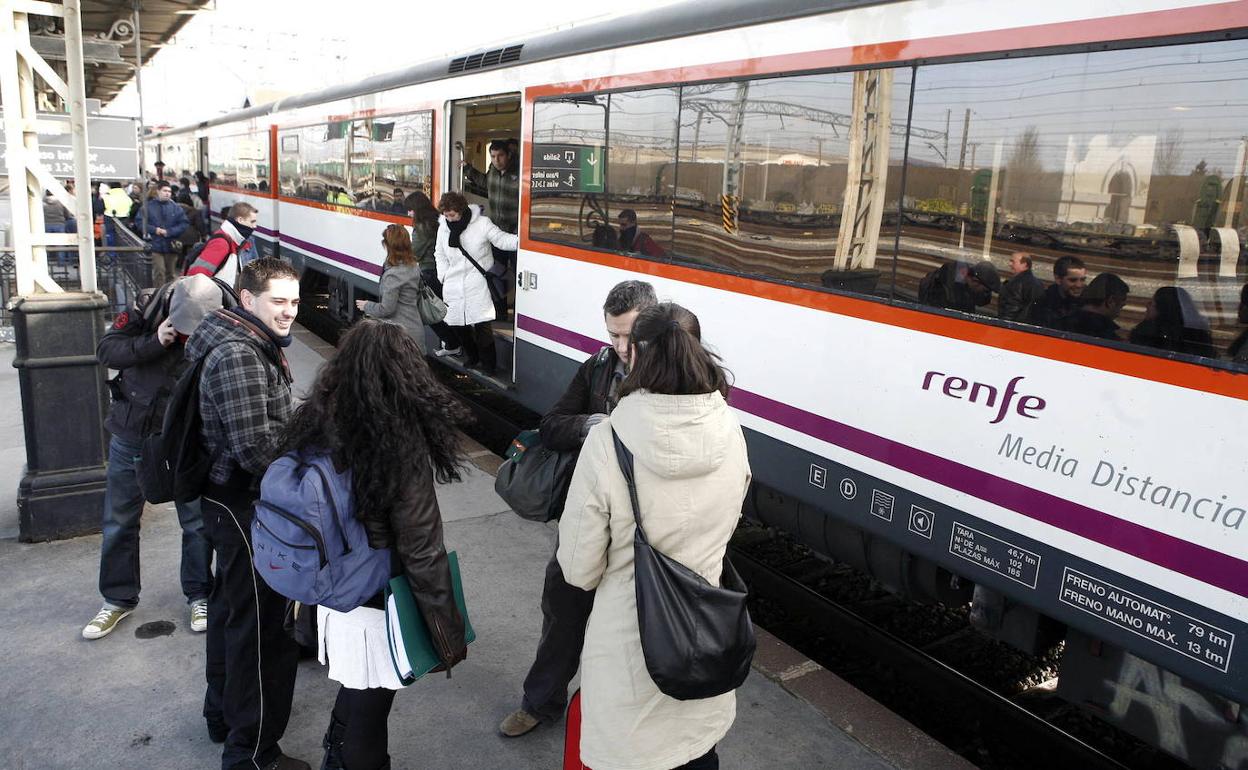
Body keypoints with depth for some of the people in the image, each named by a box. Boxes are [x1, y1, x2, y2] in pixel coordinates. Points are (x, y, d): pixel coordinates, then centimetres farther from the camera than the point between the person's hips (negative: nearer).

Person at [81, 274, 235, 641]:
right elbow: (106, 349, -11)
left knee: (197, 522, 8)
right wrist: (153, 343, -25)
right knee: (119, 521, 14)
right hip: (130, 434, 3)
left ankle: (199, 596, 29)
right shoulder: (149, 307, -14)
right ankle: (118, 599, 33)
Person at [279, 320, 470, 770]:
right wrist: (449, 636, -10)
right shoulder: (402, 447, -24)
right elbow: (423, 555, -21)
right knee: (369, 713, 14)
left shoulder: (313, 424, -6)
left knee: (353, 691, 27)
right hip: (378, 610, -6)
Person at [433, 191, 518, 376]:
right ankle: (471, 357, 36)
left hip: (477, 283, -5)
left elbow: (502, 240, -9)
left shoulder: (482, 223, -7)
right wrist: (443, 276, 9)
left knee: (482, 325, -10)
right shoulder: (443, 227, 7)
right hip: (453, 285, 5)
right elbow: (439, 253, 19)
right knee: (458, 324, 12)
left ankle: (488, 365, 5)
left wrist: (520, 239, -26)